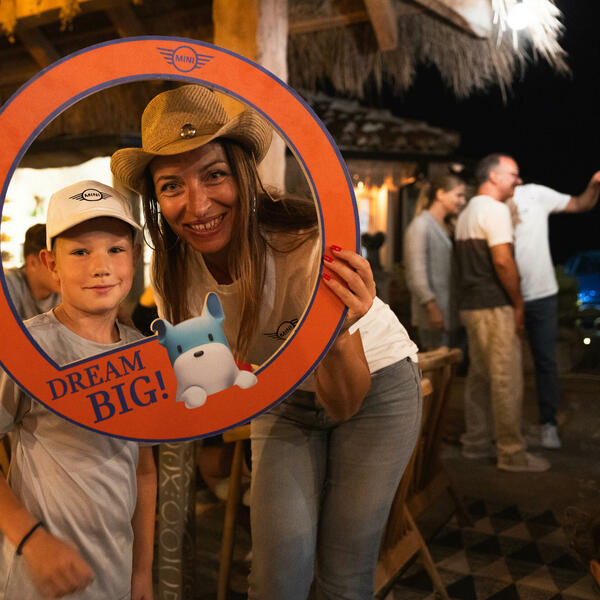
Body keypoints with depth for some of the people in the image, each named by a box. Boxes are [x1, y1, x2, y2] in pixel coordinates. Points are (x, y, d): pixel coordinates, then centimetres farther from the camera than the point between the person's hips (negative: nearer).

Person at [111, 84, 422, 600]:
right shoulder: (172, 272, -18)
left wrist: (337, 333, -49)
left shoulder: (308, 244, -34)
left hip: (375, 386, -3)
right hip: (284, 398, 3)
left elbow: (344, 404, -30)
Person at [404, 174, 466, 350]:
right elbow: (416, 274, -16)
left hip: (451, 314, 9)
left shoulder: (446, 227, 19)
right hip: (434, 315, -8)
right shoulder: (420, 226, -9)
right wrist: (432, 307, -21)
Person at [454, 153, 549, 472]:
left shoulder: (467, 212, 19)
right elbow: (503, 261, -20)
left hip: (470, 304, 10)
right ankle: (511, 453, 1)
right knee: (507, 380, -5)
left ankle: (476, 443, 22)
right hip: (494, 307, -10)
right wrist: (518, 304, -12)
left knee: (479, 377, 14)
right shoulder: (495, 209, -11)